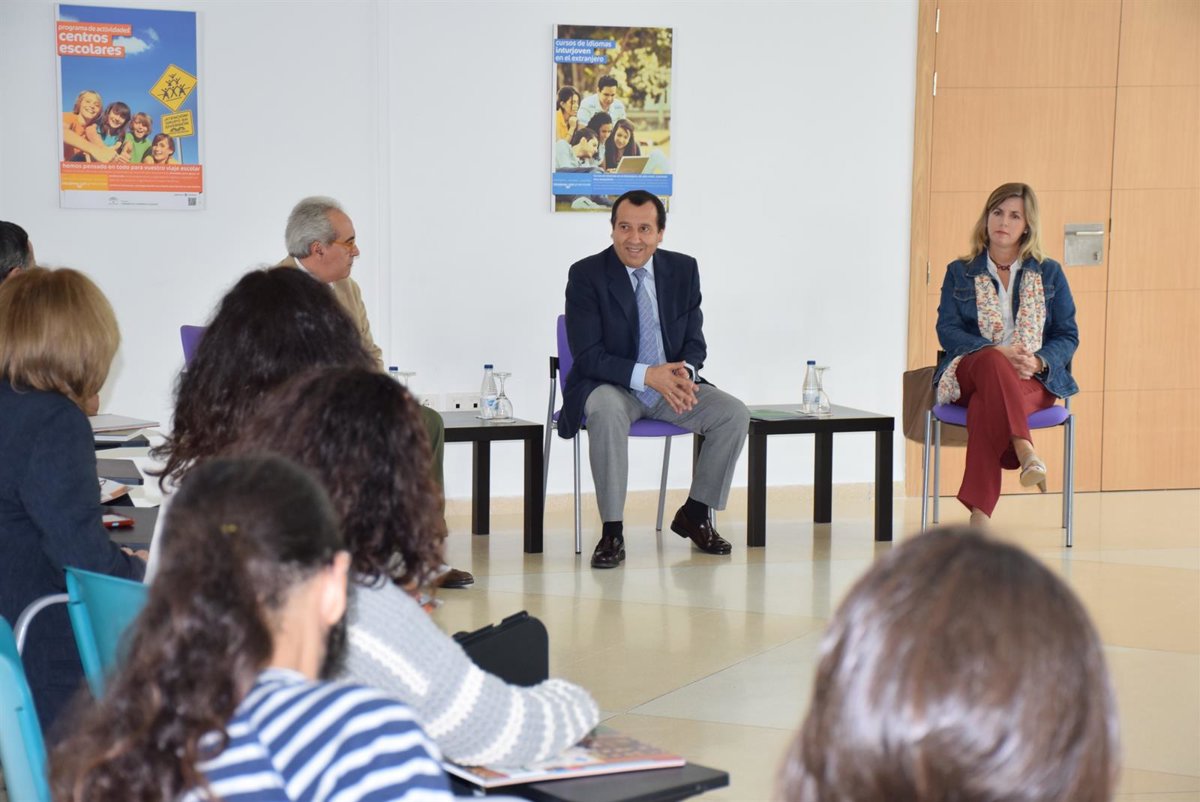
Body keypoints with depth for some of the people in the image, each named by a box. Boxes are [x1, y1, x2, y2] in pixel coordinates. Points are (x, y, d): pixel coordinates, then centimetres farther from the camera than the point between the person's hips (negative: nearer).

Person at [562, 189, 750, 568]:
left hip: (670, 383, 4)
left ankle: (694, 514, 3)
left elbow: (694, 342, 6)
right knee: (607, 412, -38)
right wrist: (647, 375, -28)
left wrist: (684, 372, -19)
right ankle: (612, 532, -29)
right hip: (612, 387, -4)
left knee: (734, 413, -17)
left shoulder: (683, 270, 2)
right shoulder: (586, 275, -11)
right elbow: (588, 356, -16)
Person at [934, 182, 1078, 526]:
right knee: (992, 362, -41)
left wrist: (1037, 361, -14)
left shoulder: (1049, 273, 17)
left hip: (1033, 380, 0)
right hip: (970, 372, 0)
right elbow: (947, 330, 3)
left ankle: (979, 513, -53)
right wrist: (998, 352, -16)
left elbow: (1068, 336, 11)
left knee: (984, 406, -38)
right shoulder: (960, 273, 17)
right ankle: (1025, 453, -64)